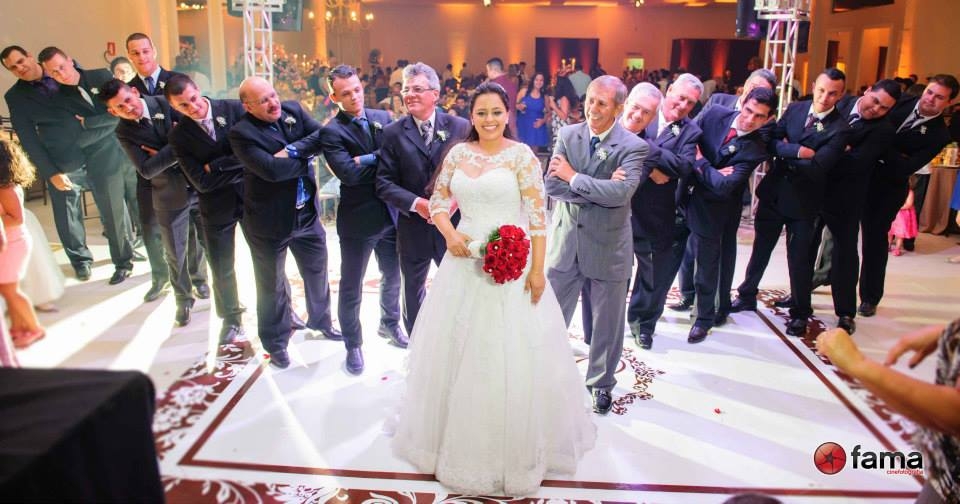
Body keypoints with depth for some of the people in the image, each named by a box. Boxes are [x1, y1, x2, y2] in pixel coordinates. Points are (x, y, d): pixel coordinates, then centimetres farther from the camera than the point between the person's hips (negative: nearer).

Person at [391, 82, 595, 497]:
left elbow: (538, 216, -10)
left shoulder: (522, 156, -7)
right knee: (458, 351, 14)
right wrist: (450, 235, -9)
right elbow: (438, 200, 10)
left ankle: (517, 445, 26)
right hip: (465, 261, 5)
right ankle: (461, 438, 37)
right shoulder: (458, 153, 6)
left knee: (511, 356, 3)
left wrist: (538, 269, -15)